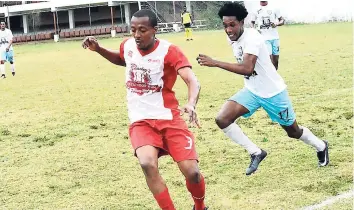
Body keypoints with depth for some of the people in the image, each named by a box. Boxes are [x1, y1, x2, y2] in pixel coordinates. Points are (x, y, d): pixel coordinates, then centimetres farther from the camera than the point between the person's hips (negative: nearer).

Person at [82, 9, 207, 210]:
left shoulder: (169, 50, -15)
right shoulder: (128, 46, 1)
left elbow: (193, 82, -28)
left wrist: (191, 104, -48)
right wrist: (98, 49, 11)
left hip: (169, 119, -3)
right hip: (141, 122, 3)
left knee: (192, 172, -10)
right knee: (148, 164, -28)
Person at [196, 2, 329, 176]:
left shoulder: (251, 37, -28)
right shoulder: (232, 39, -4)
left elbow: (247, 68, -42)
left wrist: (215, 63, -45)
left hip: (273, 92, -6)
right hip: (251, 91, 6)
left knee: (293, 132, 13)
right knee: (222, 119, -17)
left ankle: (321, 147, 46)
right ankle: (256, 153, -1)